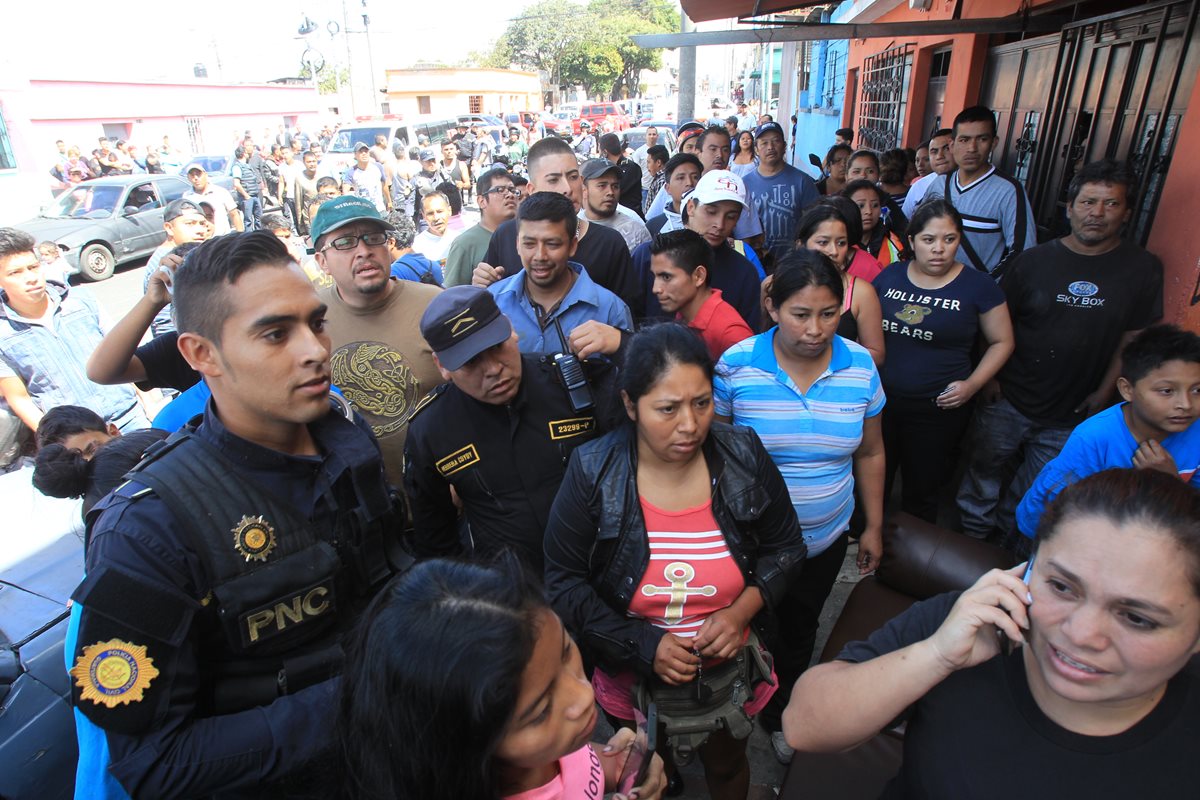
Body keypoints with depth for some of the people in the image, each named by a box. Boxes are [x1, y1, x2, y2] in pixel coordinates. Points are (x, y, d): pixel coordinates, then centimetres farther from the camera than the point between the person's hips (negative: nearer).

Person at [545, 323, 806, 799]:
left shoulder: (744, 458, -17)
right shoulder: (592, 473, -23)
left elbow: (786, 546, -4)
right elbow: (564, 582, -16)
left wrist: (741, 611, -18)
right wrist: (643, 645, -22)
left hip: (730, 670, 1)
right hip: (632, 677, -1)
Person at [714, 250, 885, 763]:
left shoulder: (860, 367, -9)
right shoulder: (735, 366, -18)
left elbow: (869, 453, 3)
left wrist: (874, 527, 7)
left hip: (825, 539, 3)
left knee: (799, 630, 24)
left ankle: (781, 715, 51)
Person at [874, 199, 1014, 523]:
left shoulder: (978, 286, -5)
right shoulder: (890, 275, 3)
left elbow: (1002, 342, 3)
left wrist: (972, 385, -11)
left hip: (939, 409, -2)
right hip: (882, 401, 3)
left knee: (921, 494, 13)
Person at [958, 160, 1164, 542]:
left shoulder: (1143, 268, -3)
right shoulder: (1034, 260, -4)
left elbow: (1133, 337, 1)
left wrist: (1105, 391, -4)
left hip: (1071, 414, 1)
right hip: (1007, 399, 0)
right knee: (986, 469, 12)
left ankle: (1006, 535, 38)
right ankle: (972, 536, 32)